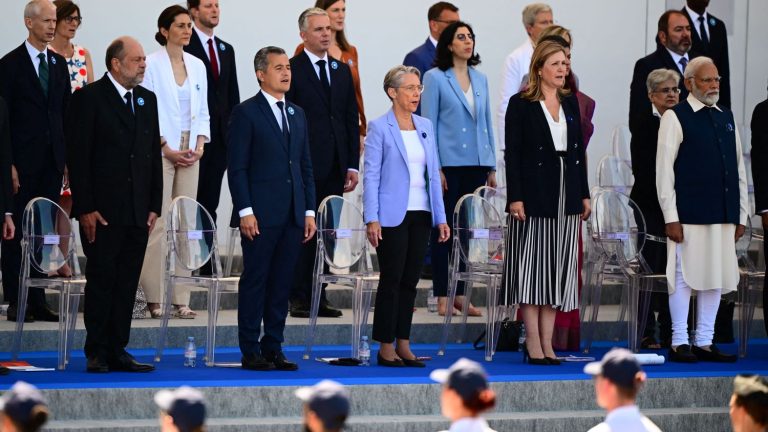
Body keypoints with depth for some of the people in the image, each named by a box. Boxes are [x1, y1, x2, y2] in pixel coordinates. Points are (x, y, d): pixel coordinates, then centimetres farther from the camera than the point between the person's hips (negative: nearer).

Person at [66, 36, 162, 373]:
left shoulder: (147, 100, 14)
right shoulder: (89, 98, -5)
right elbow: (77, 156, -8)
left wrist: (154, 205, 10)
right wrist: (85, 208, -13)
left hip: (138, 213, 6)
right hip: (102, 211, -6)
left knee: (127, 284, 6)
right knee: (101, 281, -3)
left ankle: (117, 351, 11)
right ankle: (97, 354, 3)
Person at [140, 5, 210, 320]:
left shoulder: (197, 66, 12)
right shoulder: (152, 65, -4)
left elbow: (203, 112, 15)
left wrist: (199, 145, 0)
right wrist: (166, 148, -12)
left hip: (189, 152, 5)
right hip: (160, 151, -5)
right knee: (158, 223, -8)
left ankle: (180, 298, 5)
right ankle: (154, 297, -4)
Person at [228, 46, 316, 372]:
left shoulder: (297, 115, 16)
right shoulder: (246, 113, -3)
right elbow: (237, 167, -7)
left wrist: (309, 211, 10)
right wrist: (245, 211, -14)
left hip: (293, 216, 6)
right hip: (261, 215, -6)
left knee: (282, 283, 7)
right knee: (255, 281, -2)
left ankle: (273, 349, 12)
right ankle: (251, 352, 2)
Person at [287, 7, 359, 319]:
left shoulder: (342, 70, 15)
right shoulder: (292, 70, -3)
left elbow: (352, 119, 15)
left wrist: (352, 165, 8)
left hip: (335, 169, 6)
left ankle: (319, 296, 11)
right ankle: (298, 298, 0)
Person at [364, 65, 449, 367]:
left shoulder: (425, 127, 11)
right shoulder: (380, 128, -5)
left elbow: (433, 174, 13)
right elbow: (371, 175, -8)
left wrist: (440, 217, 8)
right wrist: (372, 219, -14)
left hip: (420, 215, 5)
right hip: (392, 215, -5)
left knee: (410, 281, 8)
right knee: (392, 280, -3)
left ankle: (403, 345, 13)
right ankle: (386, 347, 3)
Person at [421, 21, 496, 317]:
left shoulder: (480, 80, 12)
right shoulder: (435, 78, -2)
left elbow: (487, 123, 16)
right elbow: (428, 124, -4)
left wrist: (492, 167, 13)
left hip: (476, 163, 5)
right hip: (449, 163, -5)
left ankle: (461, 294, 13)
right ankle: (442, 298, 2)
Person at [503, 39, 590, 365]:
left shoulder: (571, 103, 12)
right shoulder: (521, 105, -4)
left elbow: (579, 152, 15)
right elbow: (512, 153, -7)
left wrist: (584, 195, 10)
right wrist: (515, 197, -14)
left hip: (566, 196, 6)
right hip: (535, 194, -5)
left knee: (558, 270, 5)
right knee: (532, 266, -4)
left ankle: (547, 344, 9)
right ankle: (533, 345, -1)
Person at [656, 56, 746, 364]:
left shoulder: (727, 118, 15)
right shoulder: (676, 118, -3)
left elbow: (738, 168, 17)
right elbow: (664, 170, -7)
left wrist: (741, 214, 12)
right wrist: (671, 217, -12)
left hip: (723, 215, 6)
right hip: (689, 216, -6)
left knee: (716, 278, 8)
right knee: (685, 275, -3)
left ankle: (705, 343, 14)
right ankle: (679, 343, 3)